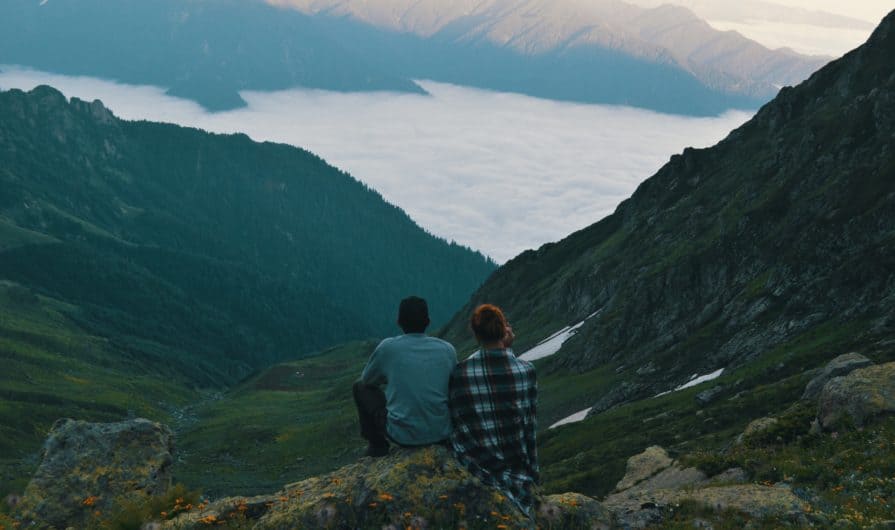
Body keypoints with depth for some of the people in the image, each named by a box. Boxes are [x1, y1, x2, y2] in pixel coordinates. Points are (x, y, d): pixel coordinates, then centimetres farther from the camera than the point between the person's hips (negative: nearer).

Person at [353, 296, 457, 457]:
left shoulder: (387, 347, -8)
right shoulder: (447, 349, -1)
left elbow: (367, 380, 11)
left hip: (402, 436, -3)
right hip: (441, 434, 3)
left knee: (360, 387, 18)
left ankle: (377, 444, 20)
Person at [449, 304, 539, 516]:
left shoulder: (460, 372, -17)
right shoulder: (525, 370, -14)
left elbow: (456, 419, -9)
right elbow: (530, 423, -4)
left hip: (477, 458, 0)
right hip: (515, 456, 0)